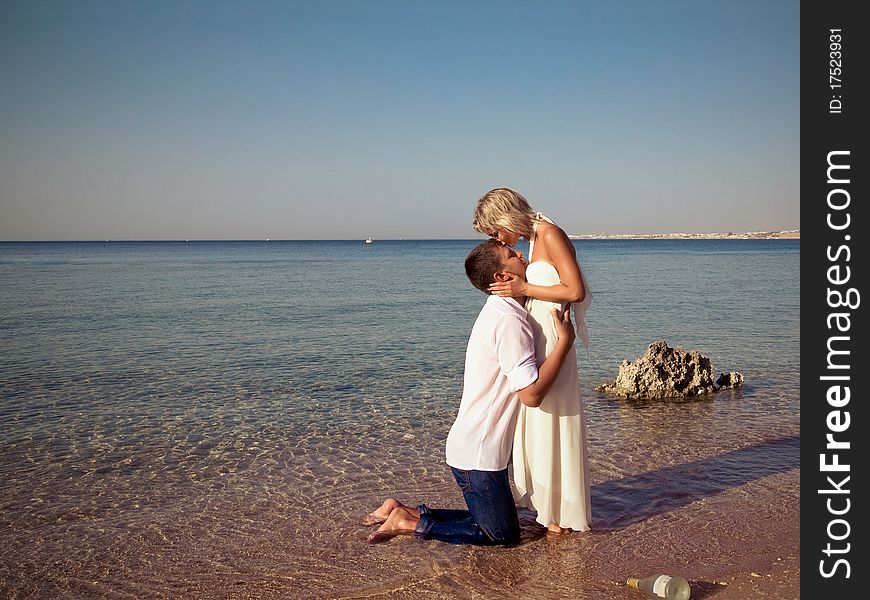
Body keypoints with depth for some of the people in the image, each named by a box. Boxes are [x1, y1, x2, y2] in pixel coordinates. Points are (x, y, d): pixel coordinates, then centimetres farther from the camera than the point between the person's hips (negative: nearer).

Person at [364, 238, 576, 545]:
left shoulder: (500, 310, 9)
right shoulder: (508, 320, -23)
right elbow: (531, 394, -27)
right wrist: (565, 340, -19)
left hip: (469, 447, 10)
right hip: (479, 455, -10)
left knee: (493, 521, 20)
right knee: (503, 536, 5)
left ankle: (403, 511, 20)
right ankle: (407, 523, 5)